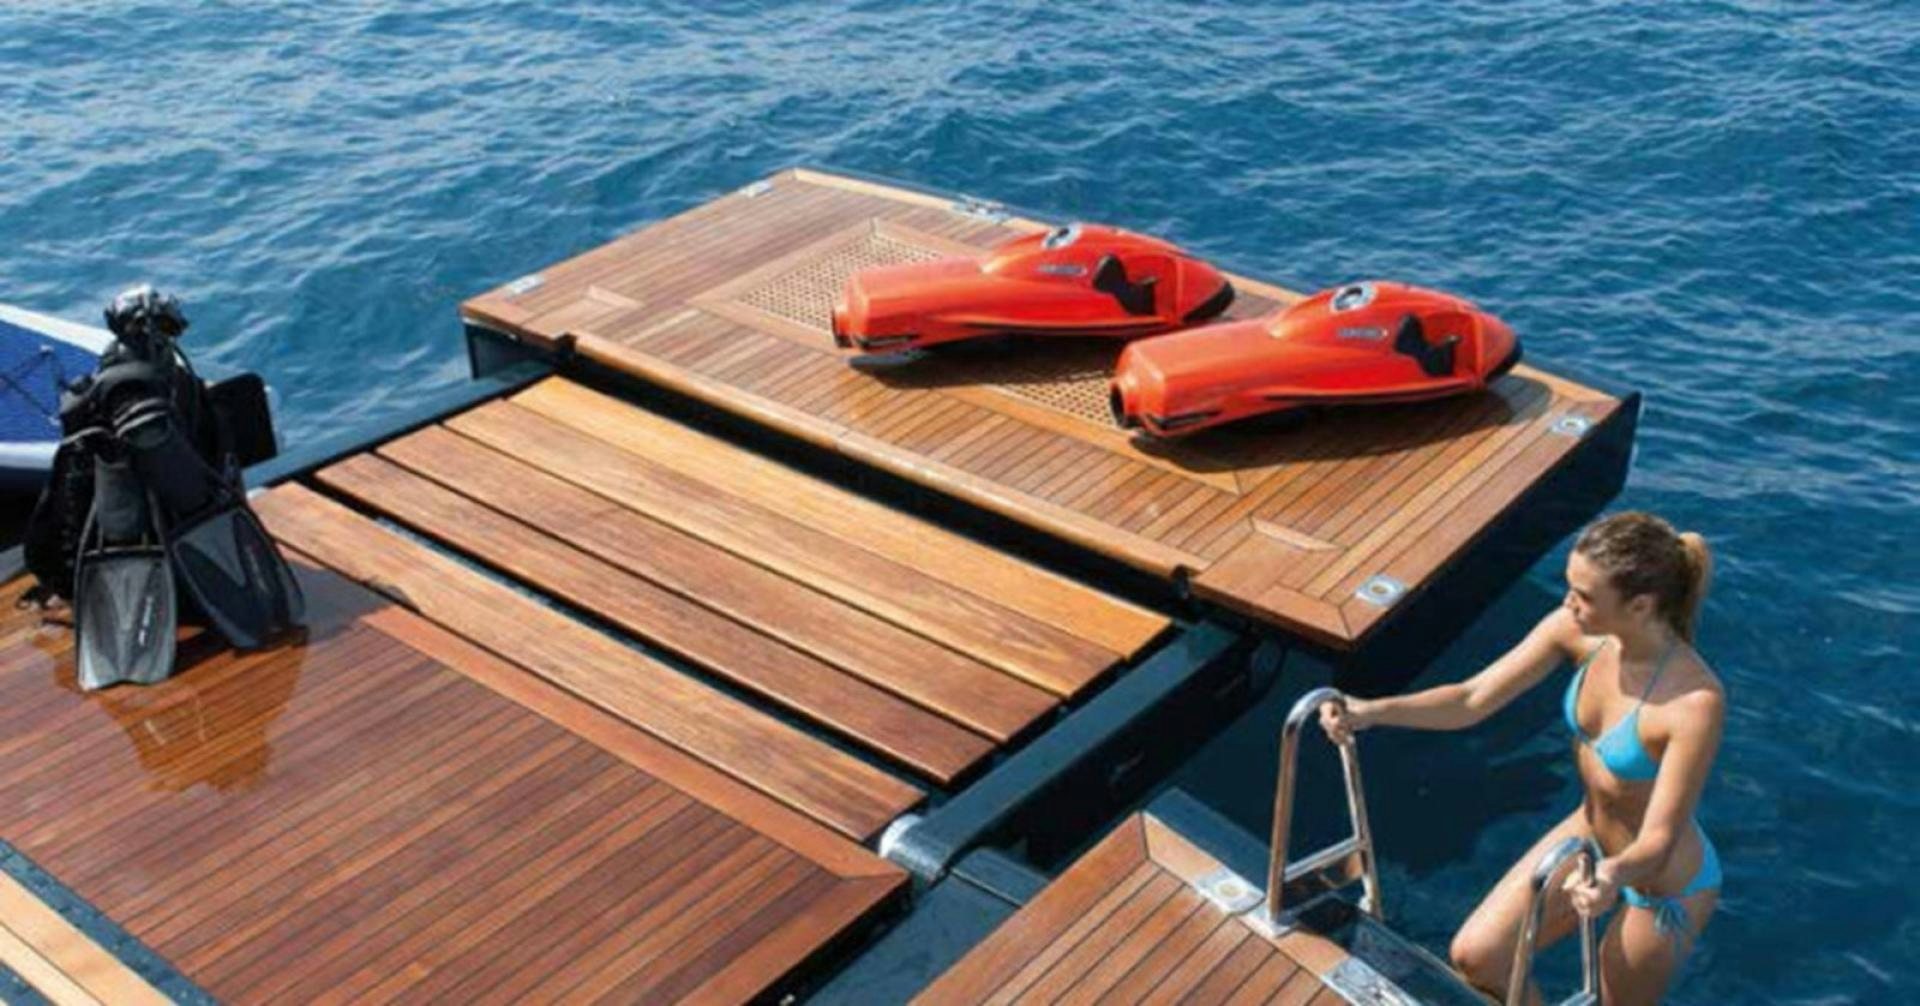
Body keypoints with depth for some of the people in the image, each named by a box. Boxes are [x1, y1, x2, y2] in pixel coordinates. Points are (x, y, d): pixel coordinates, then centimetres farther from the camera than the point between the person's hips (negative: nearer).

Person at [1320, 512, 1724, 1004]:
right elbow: (1474, 699, -14)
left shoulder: (1696, 701, -36)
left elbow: (1659, 839, -32)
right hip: (1588, 833, 6)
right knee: (1474, 955, 9)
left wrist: (1613, 875, -53)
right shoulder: (1578, 630, -19)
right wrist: (1372, 711, -27)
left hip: (1664, 885, -6)